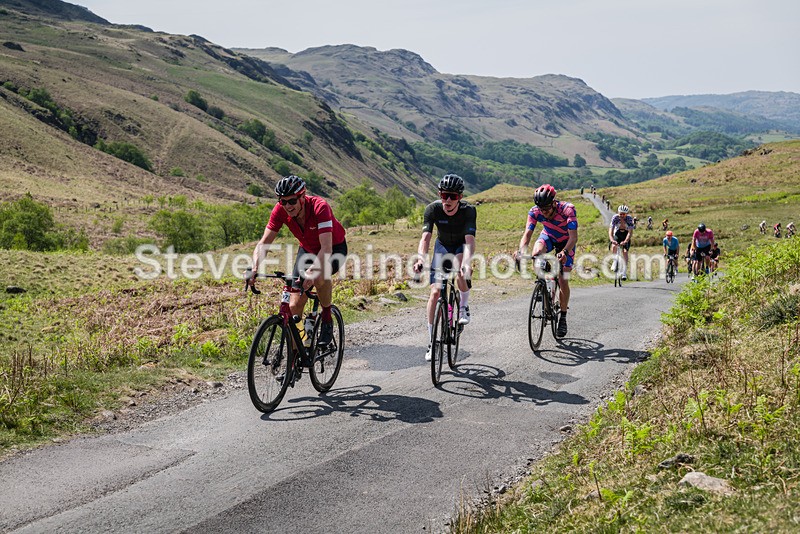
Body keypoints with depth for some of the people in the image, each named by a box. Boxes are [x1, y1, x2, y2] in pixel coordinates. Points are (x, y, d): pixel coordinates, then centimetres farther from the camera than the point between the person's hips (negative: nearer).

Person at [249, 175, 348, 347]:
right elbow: (264, 243, -21)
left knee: (320, 276, -38)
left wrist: (312, 271, -58)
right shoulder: (280, 210, -22)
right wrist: (255, 267, -39)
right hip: (308, 249, 4)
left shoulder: (319, 207, -35)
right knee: (294, 305, -7)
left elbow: (326, 248, -43)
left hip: (335, 248, -4)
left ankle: (327, 319, -12)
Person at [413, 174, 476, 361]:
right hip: (442, 246, 2)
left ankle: (464, 307, -7)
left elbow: (470, 240, -41)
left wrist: (466, 263, -59)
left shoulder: (468, 210, -31)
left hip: (461, 245, -2)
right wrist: (420, 259, -53)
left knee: (460, 269, -36)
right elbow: (425, 238, -34)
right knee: (435, 292, -10)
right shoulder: (432, 209, -26)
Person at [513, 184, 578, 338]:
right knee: (536, 255, -32)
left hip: (566, 241, -2)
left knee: (563, 281, -8)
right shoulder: (535, 212, -27)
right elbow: (527, 233, -32)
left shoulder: (567, 209, -35)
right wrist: (521, 250, -51)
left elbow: (573, 236, -41)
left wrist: (564, 252, -59)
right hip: (548, 236, 2)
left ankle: (563, 318, 7)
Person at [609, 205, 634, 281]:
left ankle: (624, 272, -12)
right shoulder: (615, 218, -24)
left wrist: (625, 241, -49)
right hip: (617, 234, 1)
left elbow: (630, 232, -33)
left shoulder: (629, 218, -26)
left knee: (625, 252, -16)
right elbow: (611, 230, -32)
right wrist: (611, 239, -50)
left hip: (626, 235, -1)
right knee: (614, 247, -28)